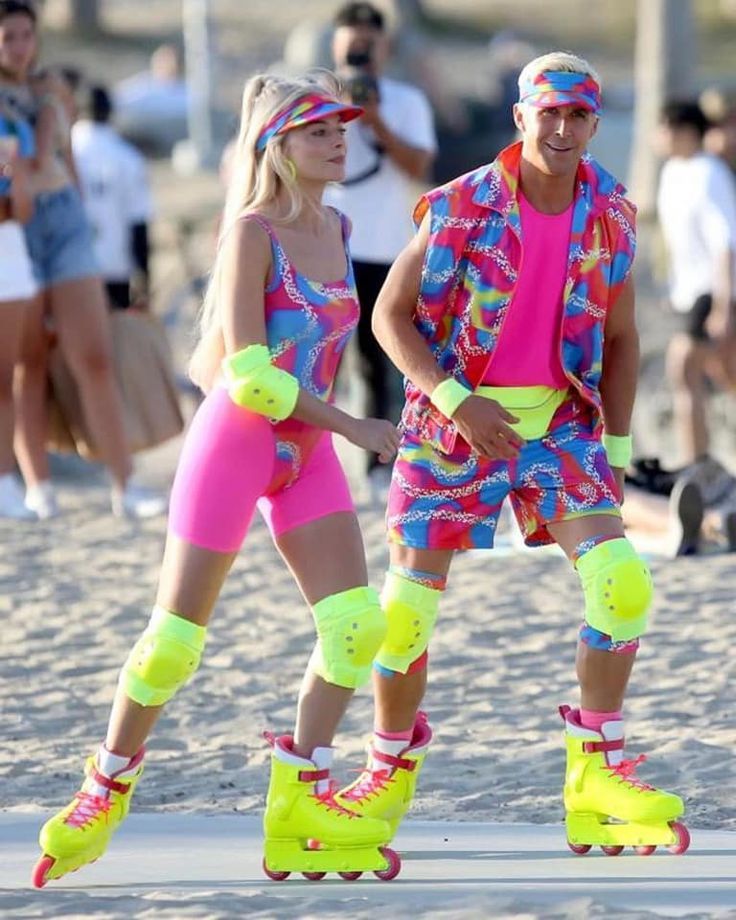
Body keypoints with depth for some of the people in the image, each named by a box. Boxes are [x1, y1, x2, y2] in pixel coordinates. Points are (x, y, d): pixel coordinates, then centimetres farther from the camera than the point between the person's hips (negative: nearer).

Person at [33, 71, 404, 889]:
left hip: (307, 454, 6)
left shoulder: (335, 230, 9)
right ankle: (104, 794, 16)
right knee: (176, 636, -2)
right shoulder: (253, 233, -13)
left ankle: (298, 806, 0)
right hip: (233, 444, -6)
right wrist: (350, 427, -18)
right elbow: (248, 374, -19)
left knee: (356, 622, -8)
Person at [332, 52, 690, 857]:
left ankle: (596, 775, -6)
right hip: (454, 419, -2)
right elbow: (391, 315, -8)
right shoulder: (462, 207, -11)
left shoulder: (609, 216, 0)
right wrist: (456, 400, -19)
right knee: (409, 598, -1)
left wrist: (615, 443, 6)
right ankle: (391, 772, 20)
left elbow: (618, 338, 12)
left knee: (620, 580, -16)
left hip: (559, 419, 2)